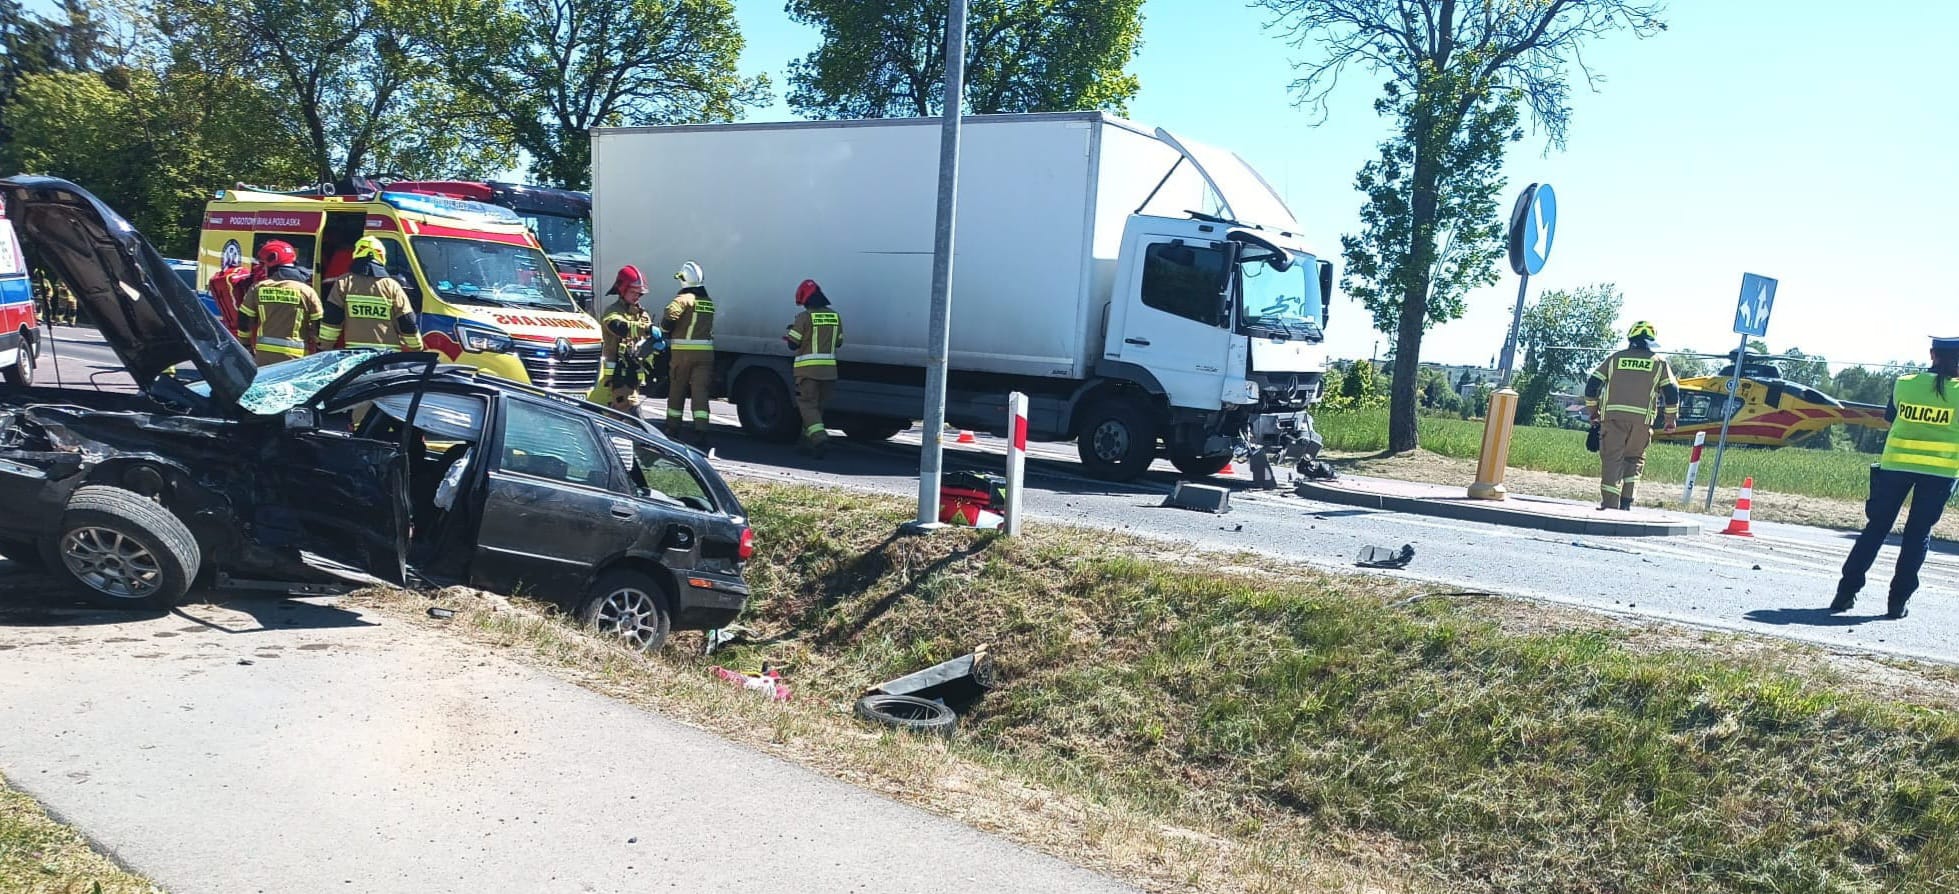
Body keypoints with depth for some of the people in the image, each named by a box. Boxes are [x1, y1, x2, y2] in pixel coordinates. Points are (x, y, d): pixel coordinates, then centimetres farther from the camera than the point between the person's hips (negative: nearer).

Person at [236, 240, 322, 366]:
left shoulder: (257, 288, 2)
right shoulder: (307, 292, -3)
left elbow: (244, 321, 8)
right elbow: (320, 326, -2)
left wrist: (245, 345, 21)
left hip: (264, 356, 2)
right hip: (296, 358, -2)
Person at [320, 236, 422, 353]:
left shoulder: (344, 283, 6)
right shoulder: (392, 286, 6)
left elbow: (330, 320, 3)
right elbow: (408, 325, 6)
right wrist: (417, 350, 17)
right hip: (389, 354, 1)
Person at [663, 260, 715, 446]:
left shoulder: (683, 299, -6)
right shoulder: (709, 302, 14)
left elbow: (670, 317, -18)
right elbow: (708, 327, 13)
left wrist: (664, 335, -3)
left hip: (682, 352, -4)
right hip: (705, 352, 4)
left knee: (676, 391, 11)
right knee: (700, 392, -2)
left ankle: (672, 430, 22)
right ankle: (701, 433, -12)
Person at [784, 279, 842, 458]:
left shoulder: (804, 317, -9)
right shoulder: (835, 316, 8)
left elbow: (793, 344, -6)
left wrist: (789, 334, 14)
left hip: (808, 369, -5)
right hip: (829, 369, 5)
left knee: (807, 404, -2)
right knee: (818, 406, 14)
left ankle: (819, 435, -22)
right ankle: (808, 441, 21)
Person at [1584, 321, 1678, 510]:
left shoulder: (1615, 359, 13)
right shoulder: (1659, 363, 11)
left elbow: (1592, 384, 10)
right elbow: (1671, 392, 7)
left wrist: (1592, 410, 21)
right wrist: (1671, 420, 17)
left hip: (1613, 416, 0)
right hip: (1643, 418, 0)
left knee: (1612, 459, 0)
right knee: (1634, 459, 15)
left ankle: (1609, 505, -6)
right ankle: (1626, 503, 7)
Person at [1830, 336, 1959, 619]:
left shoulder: (1905, 384, 1)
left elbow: (1891, 417, 14)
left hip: (1897, 462, 1)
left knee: (1877, 526, 9)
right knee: (1918, 533, 7)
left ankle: (1847, 590, 4)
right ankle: (1898, 600, 5)